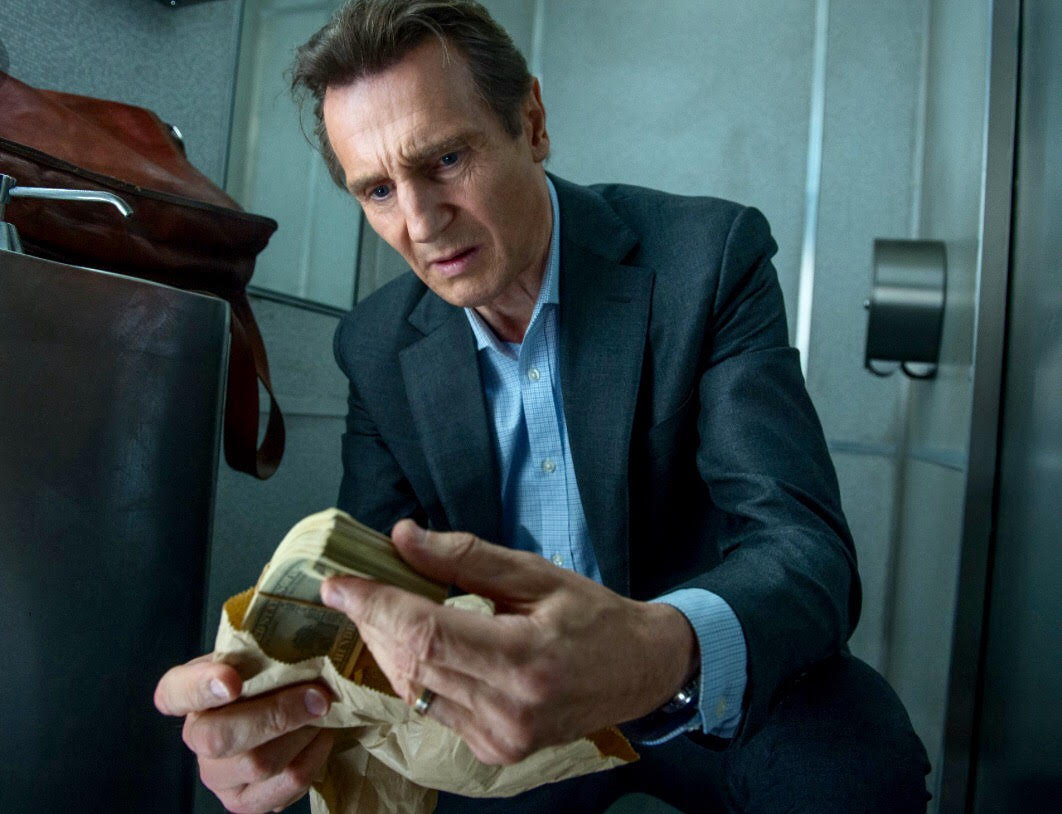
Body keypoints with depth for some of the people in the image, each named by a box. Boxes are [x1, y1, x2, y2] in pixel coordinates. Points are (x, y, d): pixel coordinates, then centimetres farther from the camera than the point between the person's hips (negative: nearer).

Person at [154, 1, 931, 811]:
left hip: (718, 689, -2)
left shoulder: (706, 255, -17)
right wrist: (269, 690, -29)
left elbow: (805, 547, -25)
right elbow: (374, 575, -5)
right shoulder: (379, 347, -5)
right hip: (502, 694, 3)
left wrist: (666, 654, -48)